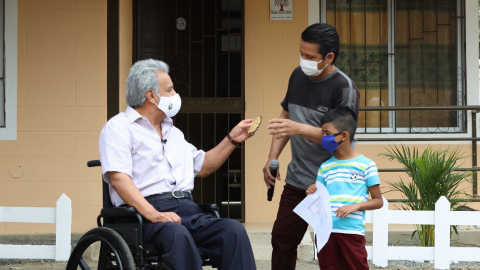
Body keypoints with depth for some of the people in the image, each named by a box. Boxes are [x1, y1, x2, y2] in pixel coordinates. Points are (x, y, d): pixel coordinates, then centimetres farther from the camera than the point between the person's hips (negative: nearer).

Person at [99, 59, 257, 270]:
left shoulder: (173, 132, 29)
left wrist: (232, 139, 27)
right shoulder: (119, 127, 4)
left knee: (234, 230, -23)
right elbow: (118, 178, -11)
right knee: (178, 235, -40)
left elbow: (202, 167, 39)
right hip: (144, 214, -7)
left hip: (187, 210, 7)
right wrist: (152, 214, -23)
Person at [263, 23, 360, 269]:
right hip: (296, 180, 7)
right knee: (282, 240, 8)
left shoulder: (343, 88, -14)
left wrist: (299, 129, -32)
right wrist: (272, 158, 11)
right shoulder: (298, 75, 6)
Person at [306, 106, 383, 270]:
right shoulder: (325, 167, 12)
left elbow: (378, 201, 1)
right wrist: (313, 195, -6)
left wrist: (356, 206, -15)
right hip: (325, 231, 5)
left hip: (352, 232, -5)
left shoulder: (366, 165, -2)